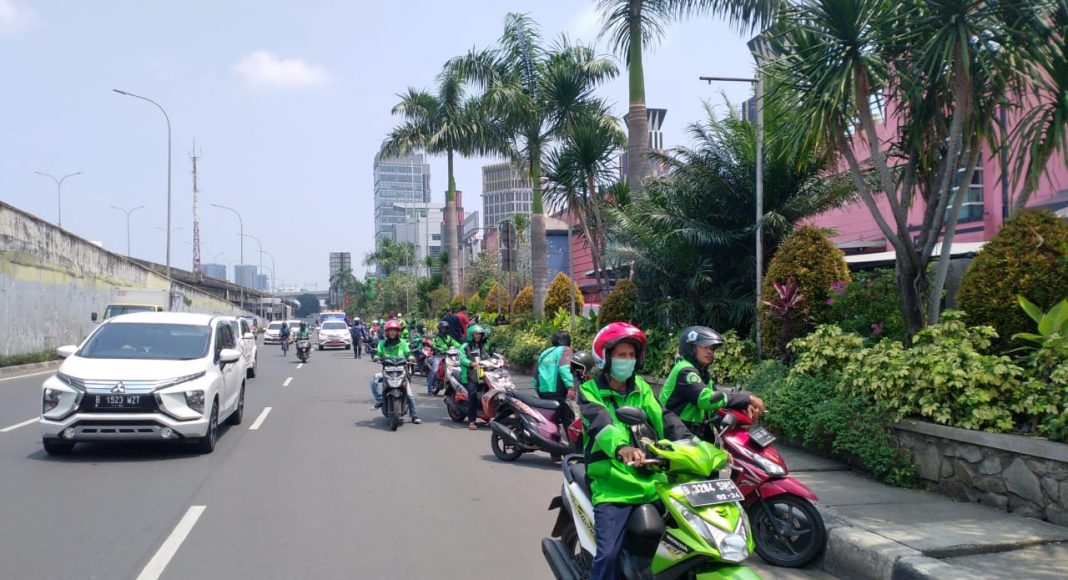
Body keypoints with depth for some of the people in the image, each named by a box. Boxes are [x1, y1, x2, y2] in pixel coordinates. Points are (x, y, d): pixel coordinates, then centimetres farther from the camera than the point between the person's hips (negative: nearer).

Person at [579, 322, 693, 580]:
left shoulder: (641, 388, 15)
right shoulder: (590, 391, 0)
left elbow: (664, 418, 1)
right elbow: (600, 423, -21)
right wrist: (621, 447, -42)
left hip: (651, 480, 5)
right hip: (613, 485, -5)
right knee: (608, 555, -18)